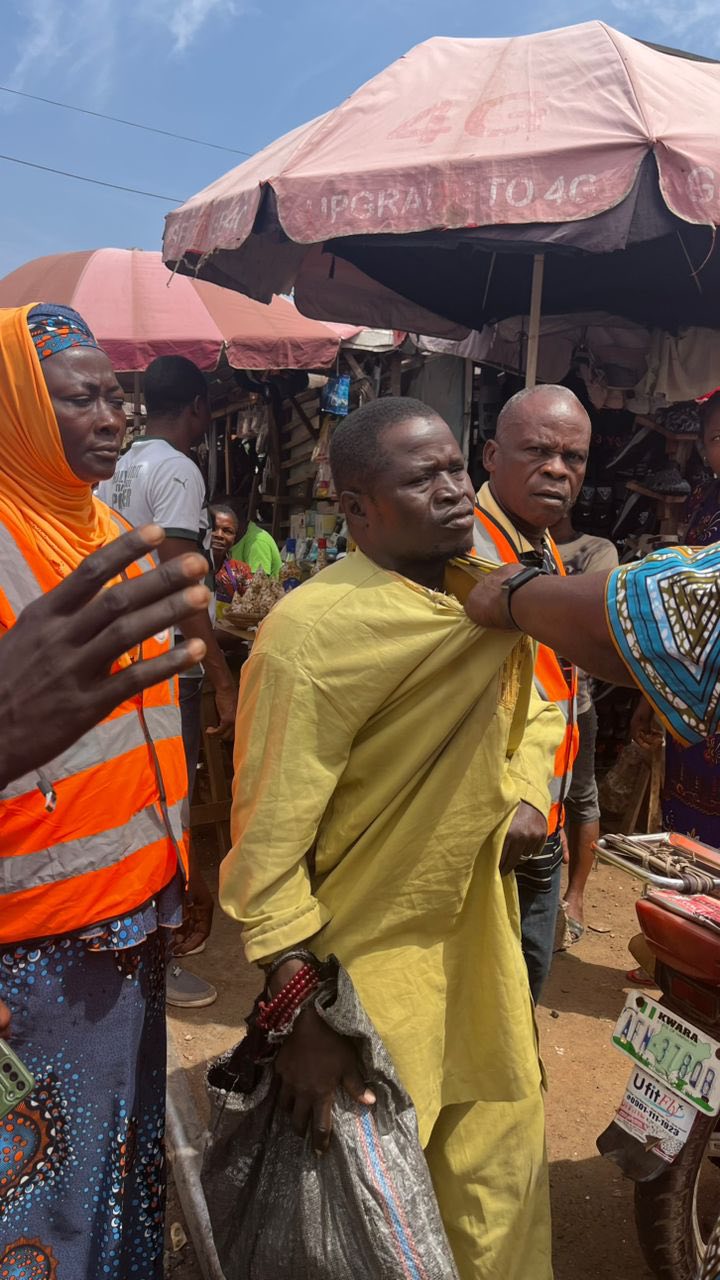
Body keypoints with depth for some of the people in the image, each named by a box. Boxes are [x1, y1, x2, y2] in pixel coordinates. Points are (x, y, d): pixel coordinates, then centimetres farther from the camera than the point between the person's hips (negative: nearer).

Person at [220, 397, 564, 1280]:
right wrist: (302, 1022, -18)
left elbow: (532, 707, 18)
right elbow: (268, 841, -20)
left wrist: (529, 792, -2)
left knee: (501, 1175, 24)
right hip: (367, 962, -6)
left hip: (480, 942, 6)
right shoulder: (313, 629, -23)